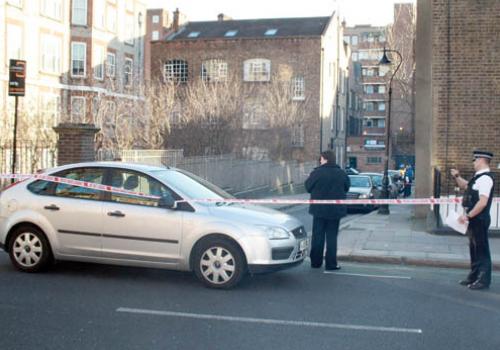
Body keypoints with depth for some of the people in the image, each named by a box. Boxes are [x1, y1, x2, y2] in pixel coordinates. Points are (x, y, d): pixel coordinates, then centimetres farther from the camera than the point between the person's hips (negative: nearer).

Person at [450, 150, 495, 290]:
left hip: (479, 219, -10)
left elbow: (483, 202, -26)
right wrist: (457, 176, 16)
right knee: (474, 248, 18)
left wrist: (468, 216, -23)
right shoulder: (478, 177, 12)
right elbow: (465, 186, 32)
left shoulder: (485, 178, -19)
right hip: (473, 219, 10)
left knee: (481, 249, -1)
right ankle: (474, 276, 29)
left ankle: (483, 280, 7)